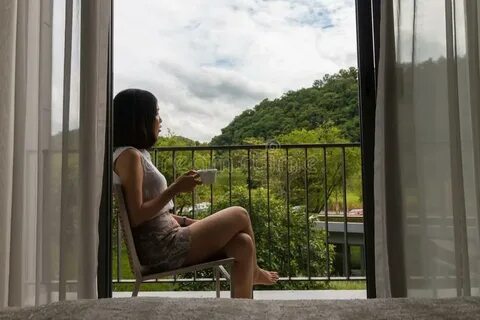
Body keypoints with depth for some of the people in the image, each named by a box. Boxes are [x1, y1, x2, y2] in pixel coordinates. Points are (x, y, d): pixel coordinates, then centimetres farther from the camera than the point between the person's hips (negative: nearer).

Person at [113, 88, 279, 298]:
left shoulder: (137, 155, 16)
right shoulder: (129, 155, -14)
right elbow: (136, 216, -21)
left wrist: (188, 223, 7)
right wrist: (176, 188, -17)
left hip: (163, 245, 9)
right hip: (163, 248, -9)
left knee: (243, 243, 3)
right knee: (240, 215, 1)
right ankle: (253, 272, 27)